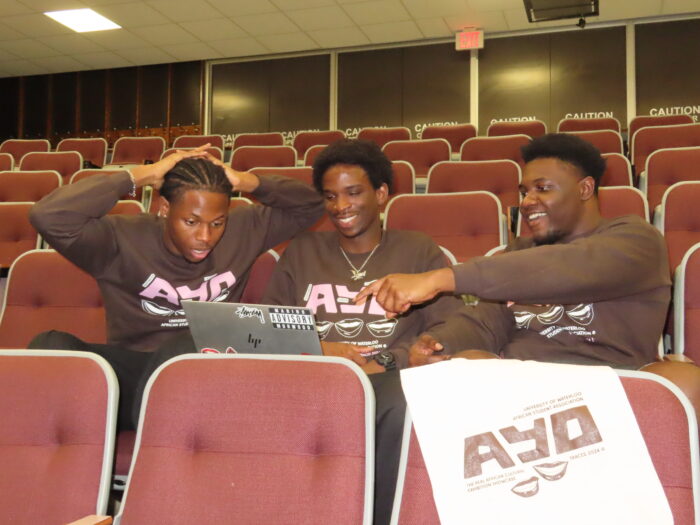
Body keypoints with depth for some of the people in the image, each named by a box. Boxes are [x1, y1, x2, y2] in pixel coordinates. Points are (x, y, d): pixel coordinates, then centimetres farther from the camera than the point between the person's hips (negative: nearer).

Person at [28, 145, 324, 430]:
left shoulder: (243, 230, 3)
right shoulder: (124, 239, -7)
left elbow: (310, 206, 10)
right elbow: (48, 217, -23)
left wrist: (249, 183, -6)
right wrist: (138, 176, -18)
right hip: (130, 373, -1)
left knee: (187, 348, -36)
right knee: (50, 346, -30)